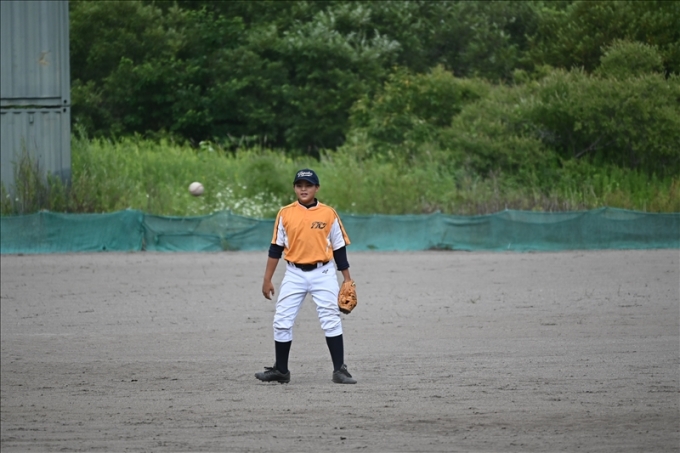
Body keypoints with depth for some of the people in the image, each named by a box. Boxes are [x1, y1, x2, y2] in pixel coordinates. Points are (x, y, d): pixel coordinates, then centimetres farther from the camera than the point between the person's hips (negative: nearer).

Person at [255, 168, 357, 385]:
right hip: (295, 274, 2)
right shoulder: (285, 214, 3)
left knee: (331, 320, -7)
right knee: (282, 321, 1)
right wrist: (267, 279, 5)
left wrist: (347, 280, 5)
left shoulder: (329, 214, 0)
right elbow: (276, 248, 7)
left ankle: (339, 370, -3)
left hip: (323, 273, -2)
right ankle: (280, 370, 12)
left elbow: (339, 249, 6)